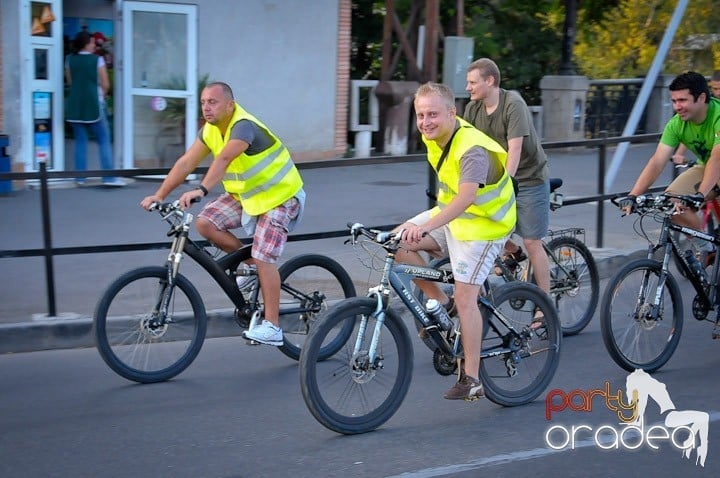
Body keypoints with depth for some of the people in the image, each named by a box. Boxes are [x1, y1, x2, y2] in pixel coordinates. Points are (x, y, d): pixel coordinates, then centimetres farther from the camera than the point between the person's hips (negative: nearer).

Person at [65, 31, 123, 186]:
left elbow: (69, 81, 11)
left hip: (75, 105, 4)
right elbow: (105, 85, -4)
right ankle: (109, 177, -4)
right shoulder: (97, 60, -6)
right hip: (94, 104, -4)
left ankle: (80, 177, 7)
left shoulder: (70, 60, 4)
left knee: (80, 141, 9)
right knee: (104, 140, 2)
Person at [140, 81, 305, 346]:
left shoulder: (244, 126, -29)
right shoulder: (211, 129, -3)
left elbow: (224, 158, -47)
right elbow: (186, 162, -5)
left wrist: (201, 190, -60)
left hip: (278, 196, -8)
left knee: (263, 258, -17)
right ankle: (248, 264, 9)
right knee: (205, 222, -10)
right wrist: (159, 195, -12)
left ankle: (272, 328, -12)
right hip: (244, 194, 8)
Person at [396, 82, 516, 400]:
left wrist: (425, 227, -62)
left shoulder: (473, 150, -32)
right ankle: (440, 303, 7)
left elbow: (466, 196, -48)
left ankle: (471, 379, -6)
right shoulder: (435, 134, -6)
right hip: (451, 212, 8)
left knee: (464, 296, -13)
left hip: (481, 223, -8)